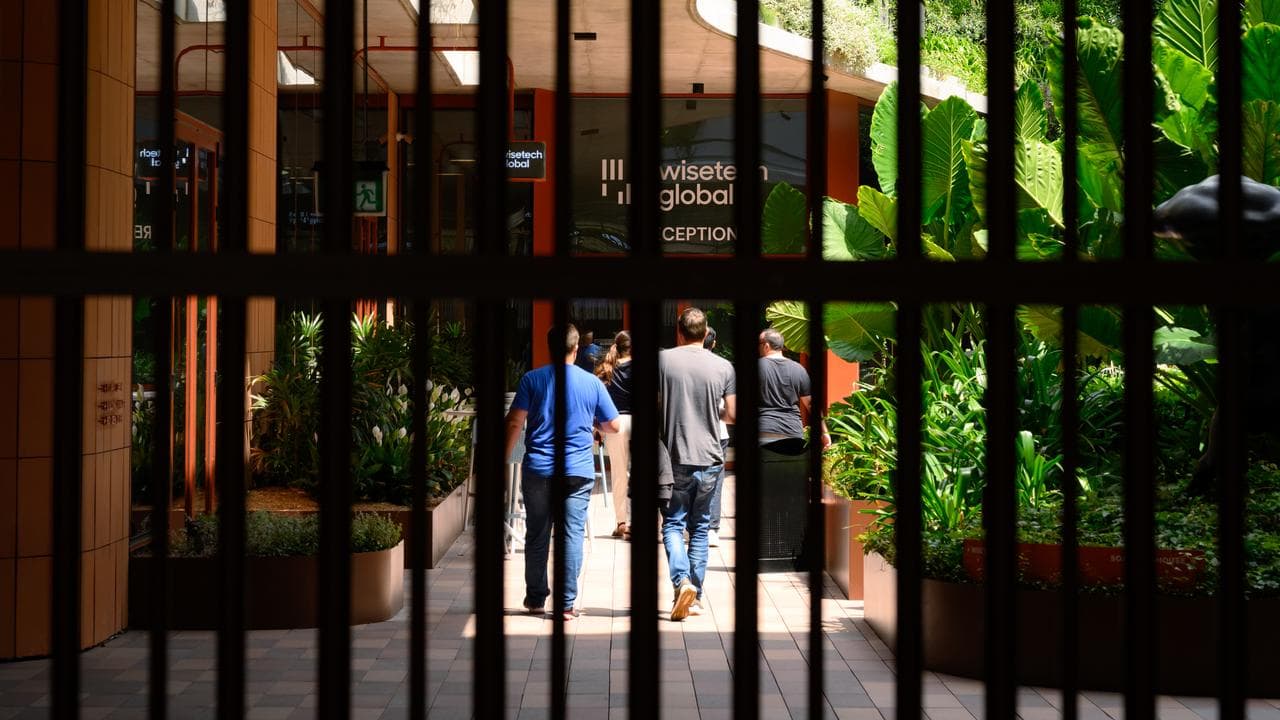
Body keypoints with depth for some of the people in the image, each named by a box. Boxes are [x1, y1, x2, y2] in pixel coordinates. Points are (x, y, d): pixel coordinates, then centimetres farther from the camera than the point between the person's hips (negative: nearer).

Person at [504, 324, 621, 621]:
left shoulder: (532, 379, -1)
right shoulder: (592, 382, 2)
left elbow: (514, 422, -6)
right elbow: (613, 425, 7)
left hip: (538, 470, 0)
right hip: (578, 471, 0)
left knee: (537, 535, 11)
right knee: (572, 535, 2)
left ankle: (535, 599, 20)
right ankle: (567, 603, 1)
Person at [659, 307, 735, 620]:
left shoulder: (663, 359, -5)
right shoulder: (723, 367, -1)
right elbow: (731, 414, 3)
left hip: (675, 457, -2)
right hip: (710, 458, 2)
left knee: (672, 523, 7)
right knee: (700, 527, 12)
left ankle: (682, 580, -16)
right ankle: (695, 596, 14)